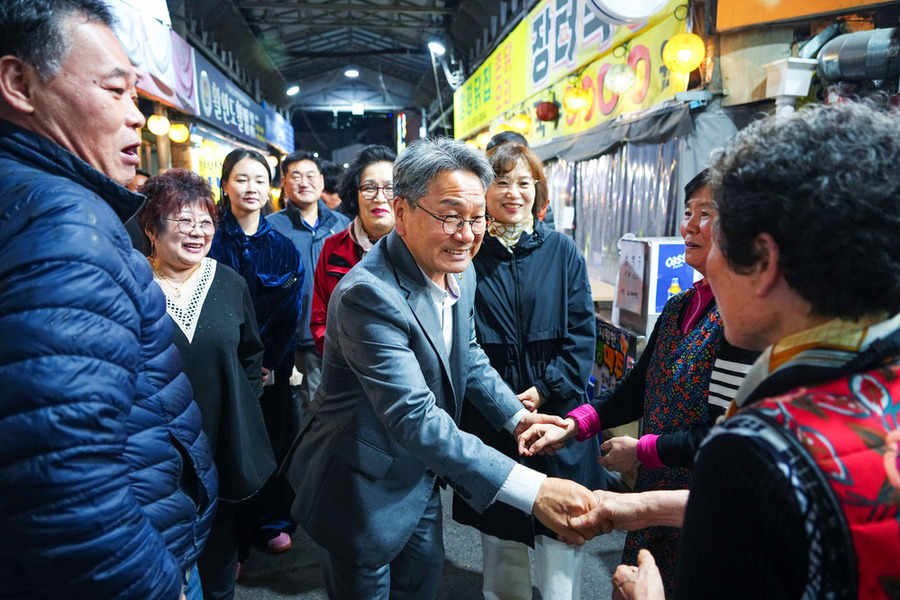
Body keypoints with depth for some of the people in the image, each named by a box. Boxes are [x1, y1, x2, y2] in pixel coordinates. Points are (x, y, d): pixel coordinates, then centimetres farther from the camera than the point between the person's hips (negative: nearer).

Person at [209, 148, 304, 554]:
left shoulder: (284, 249, 5)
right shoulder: (212, 243, -2)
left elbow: (289, 315, 1)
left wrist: (270, 363, -8)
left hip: (274, 368, 2)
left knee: (276, 441, 9)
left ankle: (274, 521, 30)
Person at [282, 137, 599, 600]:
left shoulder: (461, 273, -4)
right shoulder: (368, 294, -33)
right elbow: (414, 419, -37)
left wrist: (517, 415, -1)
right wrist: (531, 490, -40)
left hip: (421, 475, 7)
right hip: (362, 488, -7)